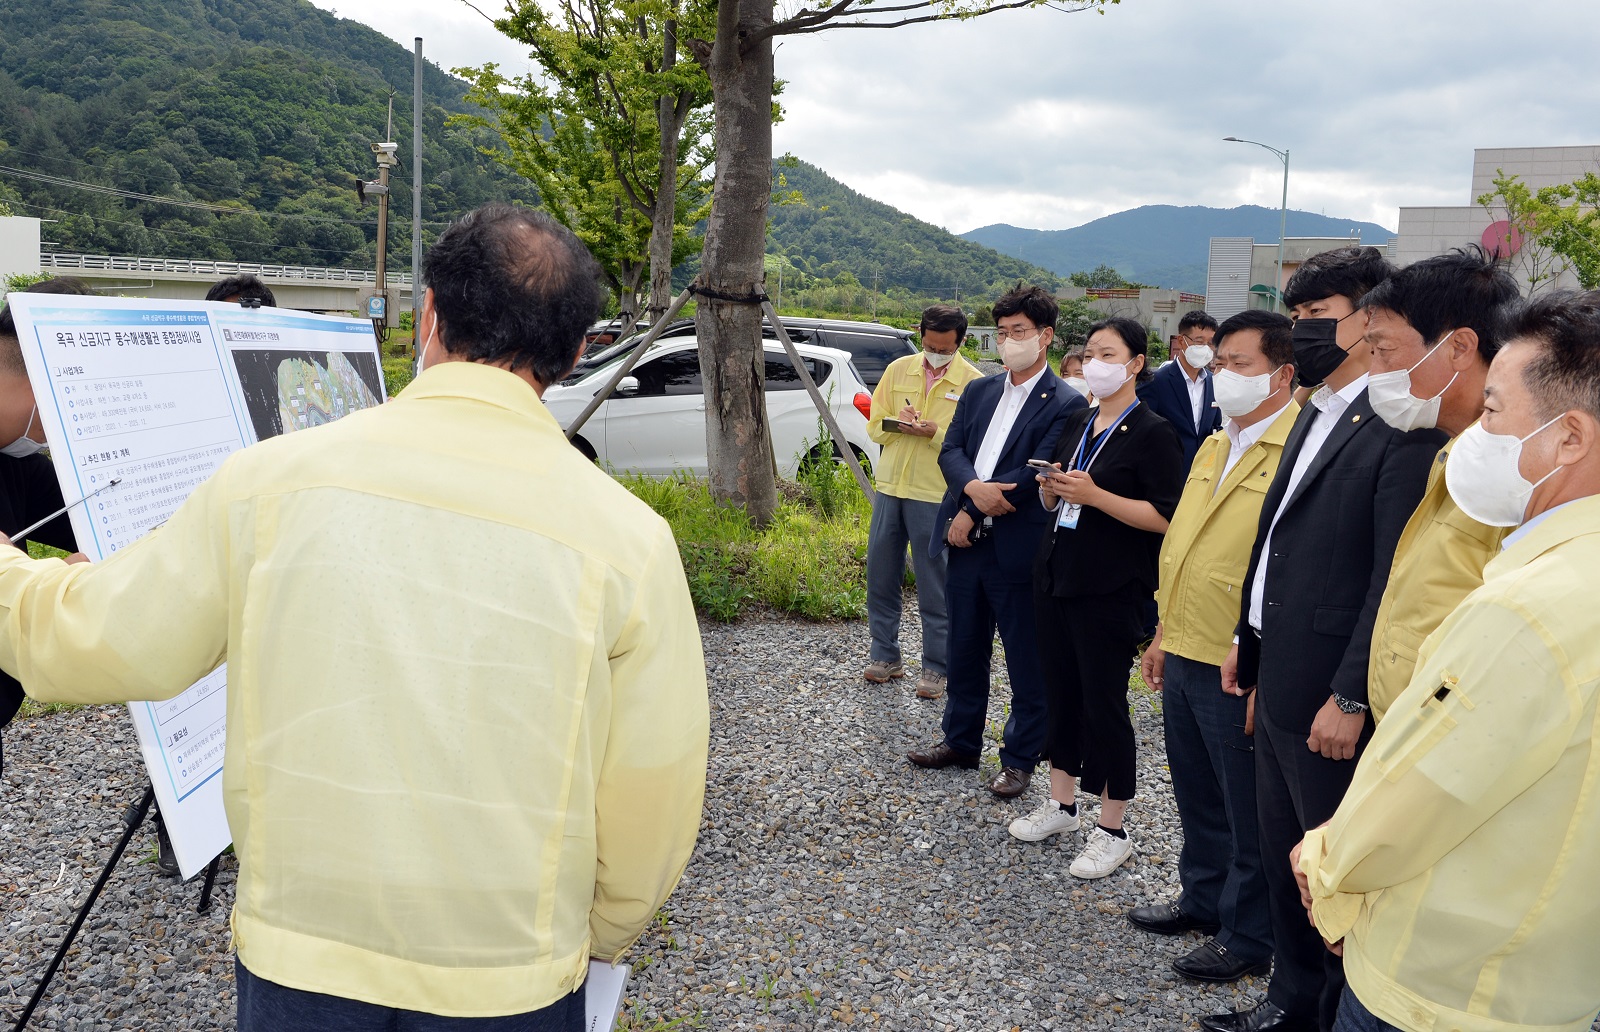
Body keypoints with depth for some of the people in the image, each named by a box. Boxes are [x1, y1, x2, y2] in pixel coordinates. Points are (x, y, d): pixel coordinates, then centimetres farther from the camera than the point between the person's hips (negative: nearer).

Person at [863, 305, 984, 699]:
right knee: (881, 577, 10)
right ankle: (885, 655, 25)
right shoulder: (898, 370, 7)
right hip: (890, 488, 4)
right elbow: (874, 425, 8)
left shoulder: (974, 382, -4)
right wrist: (900, 424, -12)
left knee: (935, 586, 4)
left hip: (936, 496, -4)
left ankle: (935, 667, 15)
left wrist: (935, 433, -23)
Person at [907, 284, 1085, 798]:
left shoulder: (1065, 404, -9)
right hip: (967, 543, 6)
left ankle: (1020, 759, 21)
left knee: (1027, 663, 7)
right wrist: (974, 488, -19)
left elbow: (1032, 477, -17)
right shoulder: (979, 391, 11)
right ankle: (960, 741, 34)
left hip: (1018, 551, -6)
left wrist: (972, 514, -15)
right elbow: (951, 450, 3)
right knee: (965, 650, 18)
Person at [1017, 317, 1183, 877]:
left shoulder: (1152, 433, -9)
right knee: (1060, 689, 13)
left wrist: (1095, 495, -23)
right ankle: (1061, 804, 29)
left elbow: (1166, 517, -16)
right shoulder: (1077, 424, 12)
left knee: (1103, 702, -1)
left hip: (1111, 589, -7)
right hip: (1056, 575, 7)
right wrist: (1051, 488, -3)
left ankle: (1112, 832, 12)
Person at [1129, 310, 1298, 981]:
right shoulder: (1213, 448, 12)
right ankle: (1203, 899, 42)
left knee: (1247, 811, 10)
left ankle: (1247, 936, 27)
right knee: (1197, 795, 23)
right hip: (1184, 656, 8)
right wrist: (1164, 636, 19)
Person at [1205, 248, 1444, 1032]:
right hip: (1278, 676, 9)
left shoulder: (1401, 428, -17)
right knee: (1282, 850, 19)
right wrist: (1247, 639, 17)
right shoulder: (1315, 414, 13)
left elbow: (1396, 576, -20)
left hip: (1328, 690, -9)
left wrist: (1351, 697, -20)